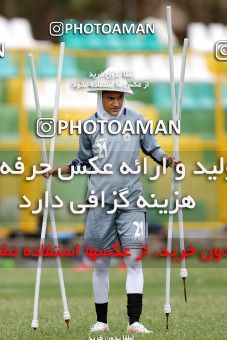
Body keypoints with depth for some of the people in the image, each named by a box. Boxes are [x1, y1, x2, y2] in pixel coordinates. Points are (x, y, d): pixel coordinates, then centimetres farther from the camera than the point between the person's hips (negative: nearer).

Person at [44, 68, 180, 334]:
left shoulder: (136, 120, 1)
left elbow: (153, 149, 8)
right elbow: (83, 161, 12)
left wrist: (167, 160, -11)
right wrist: (57, 171, 1)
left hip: (131, 202, -1)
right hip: (100, 203, 1)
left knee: (134, 259, -8)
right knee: (100, 263, 6)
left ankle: (134, 321, -8)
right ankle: (101, 321, 16)